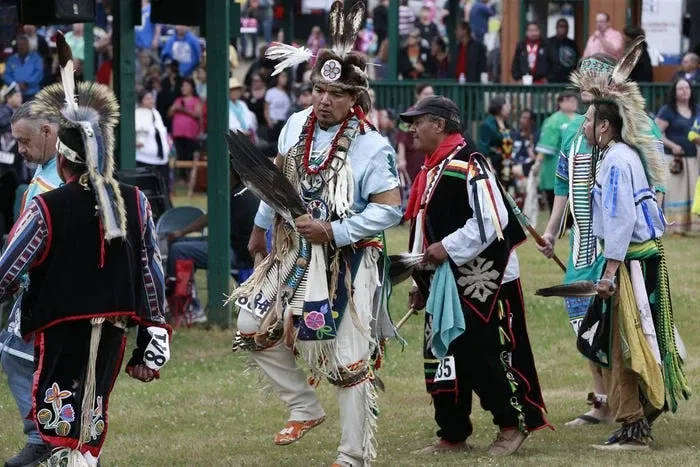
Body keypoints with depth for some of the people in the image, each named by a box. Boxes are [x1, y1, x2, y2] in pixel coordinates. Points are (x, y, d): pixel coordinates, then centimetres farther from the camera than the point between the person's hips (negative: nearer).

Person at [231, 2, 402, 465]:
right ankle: (306, 409, 25)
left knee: (348, 361, -5)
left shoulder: (371, 147, -16)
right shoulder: (296, 126, 2)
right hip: (292, 255, 7)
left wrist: (334, 232, -23)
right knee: (254, 332, 9)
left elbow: (390, 208, -19)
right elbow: (279, 180, 19)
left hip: (345, 264, -7)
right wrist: (262, 225, 26)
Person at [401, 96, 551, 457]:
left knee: (479, 353, -9)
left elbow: (492, 222, -24)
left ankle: (514, 424, 5)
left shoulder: (469, 165, -16)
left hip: (482, 281, -10)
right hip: (445, 281, 10)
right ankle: (453, 436, 16)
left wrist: (448, 247, -22)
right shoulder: (432, 169, 15)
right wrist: (421, 282, 19)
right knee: (441, 354, 9)